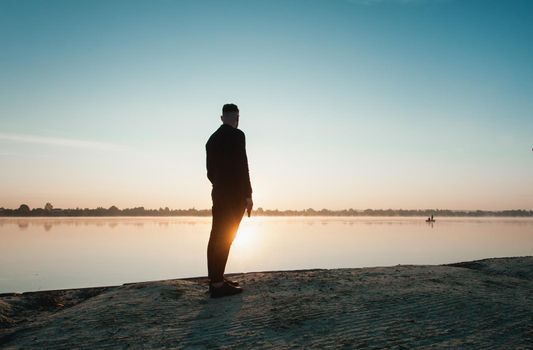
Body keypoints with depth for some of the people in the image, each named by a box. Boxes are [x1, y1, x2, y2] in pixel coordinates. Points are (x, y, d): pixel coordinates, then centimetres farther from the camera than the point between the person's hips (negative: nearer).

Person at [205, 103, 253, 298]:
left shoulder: (212, 139, 15)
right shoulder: (237, 135, -8)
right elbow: (242, 167, -15)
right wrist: (248, 195, -11)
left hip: (219, 194, 8)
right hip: (235, 194, -8)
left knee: (217, 237, 9)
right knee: (225, 238, -8)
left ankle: (215, 280, 16)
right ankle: (218, 284, -7)